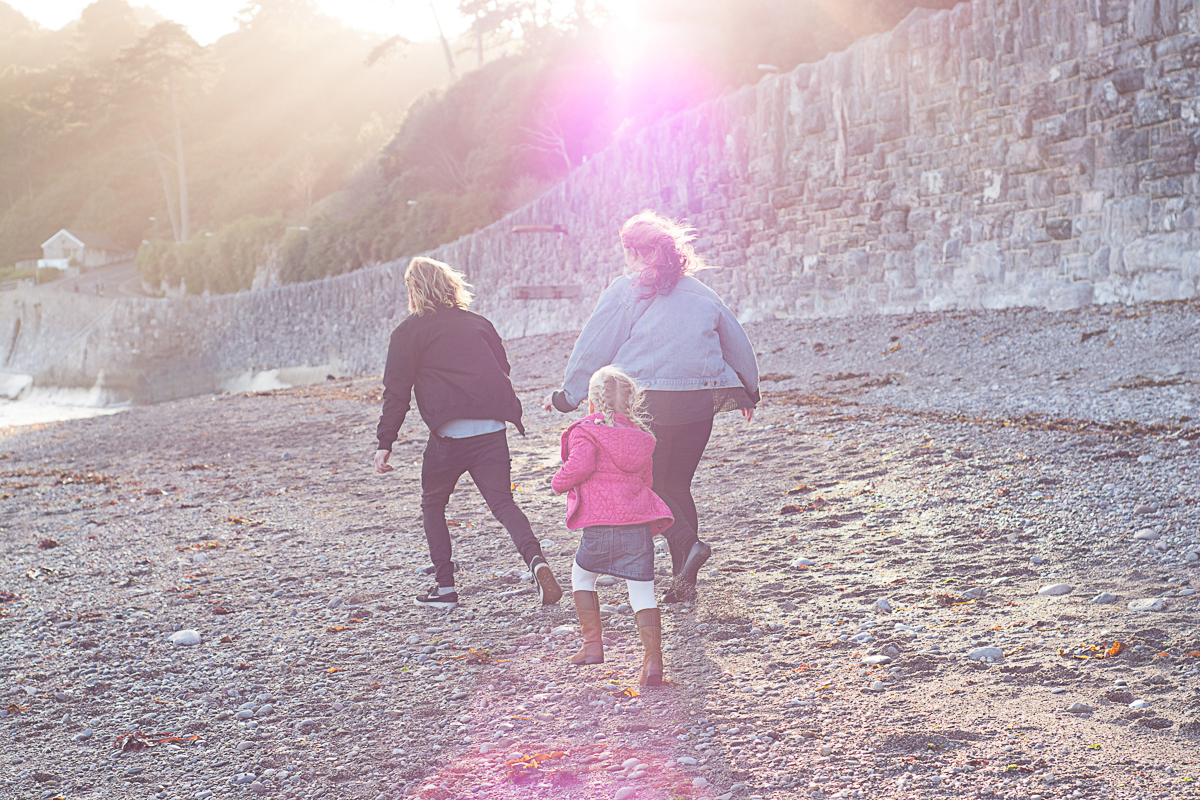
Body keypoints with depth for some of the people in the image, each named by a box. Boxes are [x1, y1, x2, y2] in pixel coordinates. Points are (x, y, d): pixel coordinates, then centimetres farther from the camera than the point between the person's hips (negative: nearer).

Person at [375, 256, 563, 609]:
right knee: (503, 502, 7)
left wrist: (385, 443, 3)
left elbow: (397, 392, 0)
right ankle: (536, 560, -20)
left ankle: (445, 588, 14)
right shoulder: (477, 323, 17)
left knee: (432, 504, 16)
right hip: (493, 428, 4)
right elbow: (502, 367, 22)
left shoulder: (409, 331, 4)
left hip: (449, 432, -4)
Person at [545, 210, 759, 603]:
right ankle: (684, 581, 11)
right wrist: (749, 390, 35)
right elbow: (737, 343, 20)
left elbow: (595, 347, 1)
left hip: (650, 403, -5)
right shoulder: (700, 293, 13)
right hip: (701, 400, 5)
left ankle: (687, 543, -16)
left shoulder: (625, 291, -1)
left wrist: (568, 394, 11)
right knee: (678, 485, 13)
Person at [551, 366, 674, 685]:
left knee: (582, 576, 21)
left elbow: (580, 466, -18)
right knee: (642, 591, 3)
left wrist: (559, 482, -1)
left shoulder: (586, 432, -3)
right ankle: (653, 660, -6)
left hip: (600, 524, -4)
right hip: (639, 523, 4)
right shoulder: (639, 437, 17)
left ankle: (593, 643, 18)